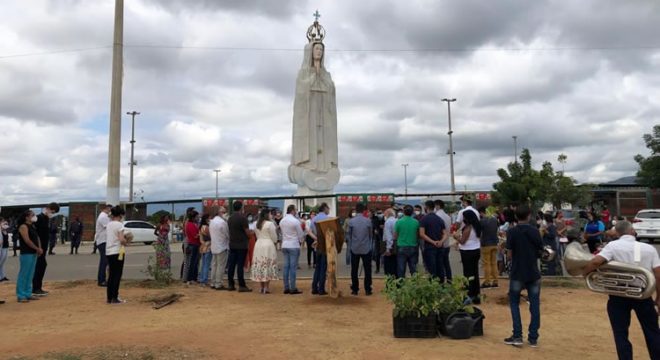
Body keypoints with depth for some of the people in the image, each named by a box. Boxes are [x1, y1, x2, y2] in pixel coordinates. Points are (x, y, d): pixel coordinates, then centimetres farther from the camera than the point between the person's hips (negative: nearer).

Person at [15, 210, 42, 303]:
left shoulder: (32, 226, 16)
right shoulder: (23, 227, -11)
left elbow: (37, 237, 16)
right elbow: (27, 240, -18)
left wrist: (40, 248, 0)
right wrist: (37, 249, -14)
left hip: (33, 253, 9)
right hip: (26, 254, -9)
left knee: (30, 275, 12)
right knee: (23, 275, -4)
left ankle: (28, 293, 19)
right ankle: (20, 296, 1)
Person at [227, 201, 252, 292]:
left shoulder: (230, 218, 9)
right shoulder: (242, 218, -14)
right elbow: (248, 232, -14)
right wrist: (251, 232, 7)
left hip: (232, 245, 7)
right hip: (241, 245, -7)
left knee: (231, 265, 8)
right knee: (240, 265, -5)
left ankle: (231, 285, 12)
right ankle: (242, 286, -2)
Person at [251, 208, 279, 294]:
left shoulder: (257, 224, 9)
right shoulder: (270, 224, -11)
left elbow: (257, 236, 13)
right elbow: (274, 237, -7)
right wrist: (275, 242, 12)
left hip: (258, 245, 6)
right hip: (268, 245, -6)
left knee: (260, 265, 9)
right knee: (268, 266, 0)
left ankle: (262, 287, 14)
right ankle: (266, 287, 0)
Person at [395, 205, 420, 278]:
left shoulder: (399, 222, -8)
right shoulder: (416, 222, -3)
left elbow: (395, 237, -1)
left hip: (401, 248, -2)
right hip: (413, 248, 2)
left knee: (401, 270, 4)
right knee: (413, 269, 9)